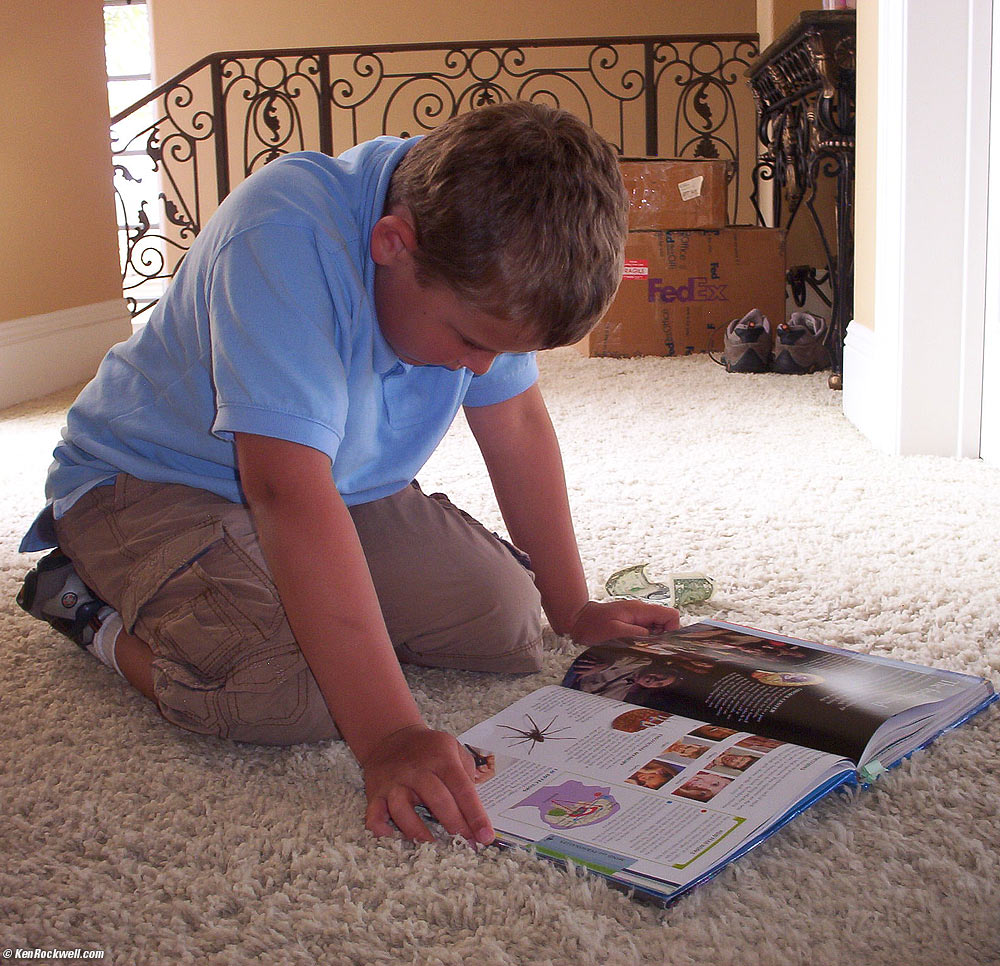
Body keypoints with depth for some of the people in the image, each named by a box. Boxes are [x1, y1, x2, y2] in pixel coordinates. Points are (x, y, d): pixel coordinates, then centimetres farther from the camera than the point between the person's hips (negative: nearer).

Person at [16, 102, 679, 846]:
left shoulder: (485, 258, -15)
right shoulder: (284, 240, -36)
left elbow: (516, 421, -3)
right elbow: (291, 496, -42)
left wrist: (573, 610, 0)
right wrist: (389, 737, -45)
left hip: (347, 483, 7)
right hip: (154, 480, -6)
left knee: (508, 622, -8)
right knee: (281, 689, -32)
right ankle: (94, 608, -2)